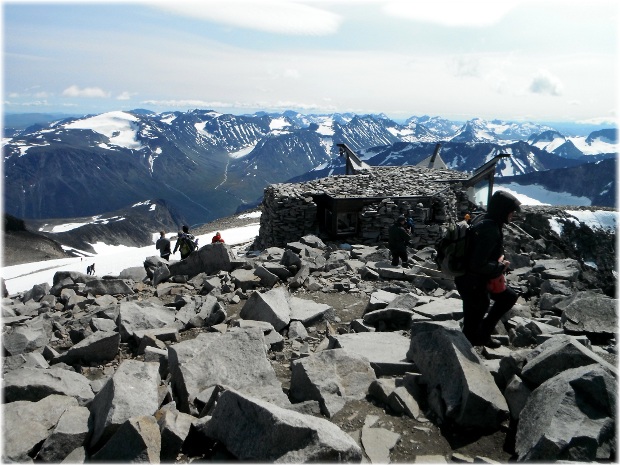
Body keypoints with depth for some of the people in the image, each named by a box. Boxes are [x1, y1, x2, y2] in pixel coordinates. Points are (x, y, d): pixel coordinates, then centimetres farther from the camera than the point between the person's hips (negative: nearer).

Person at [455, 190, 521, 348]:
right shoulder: (490, 230, -28)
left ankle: (483, 334, 29)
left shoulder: (483, 220, 2)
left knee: (509, 297, 22)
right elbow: (478, 265, -30)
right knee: (472, 330, 4)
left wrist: (499, 258, 4)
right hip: (472, 283, -10)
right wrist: (500, 267, -14)